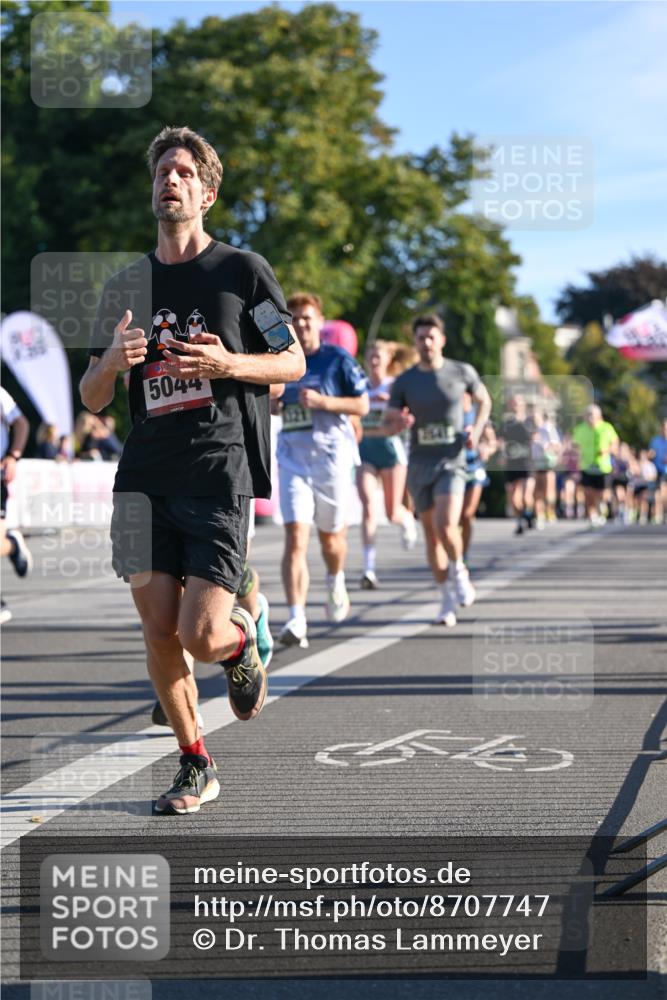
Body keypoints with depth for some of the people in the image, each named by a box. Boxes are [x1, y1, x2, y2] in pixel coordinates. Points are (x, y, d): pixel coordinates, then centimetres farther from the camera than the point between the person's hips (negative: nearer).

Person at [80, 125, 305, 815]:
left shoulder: (242, 269, 4)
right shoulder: (124, 285, 14)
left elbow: (294, 362, 8)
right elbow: (91, 399, 15)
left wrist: (229, 363, -11)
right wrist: (110, 363, -9)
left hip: (221, 474, -3)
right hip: (144, 477, 4)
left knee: (201, 637, -12)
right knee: (158, 630, -1)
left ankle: (243, 641, 24)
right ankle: (195, 766, 16)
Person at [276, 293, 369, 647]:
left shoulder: (338, 359, -2)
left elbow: (362, 405, -4)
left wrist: (321, 401, -17)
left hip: (332, 456, -2)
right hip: (292, 459, 2)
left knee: (331, 536, 11)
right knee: (295, 537, -13)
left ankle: (335, 582, 46)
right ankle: (296, 620, -18)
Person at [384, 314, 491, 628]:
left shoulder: (462, 372, 0)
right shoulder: (404, 382, 1)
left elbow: (484, 400, 16)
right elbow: (388, 424, 4)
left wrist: (476, 429, -1)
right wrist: (400, 423, -19)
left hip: (451, 462, -2)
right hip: (419, 463, 2)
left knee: (446, 526, -22)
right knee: (431, 535, 6)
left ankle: (458, 570, 8)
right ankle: (448, 600, 18)